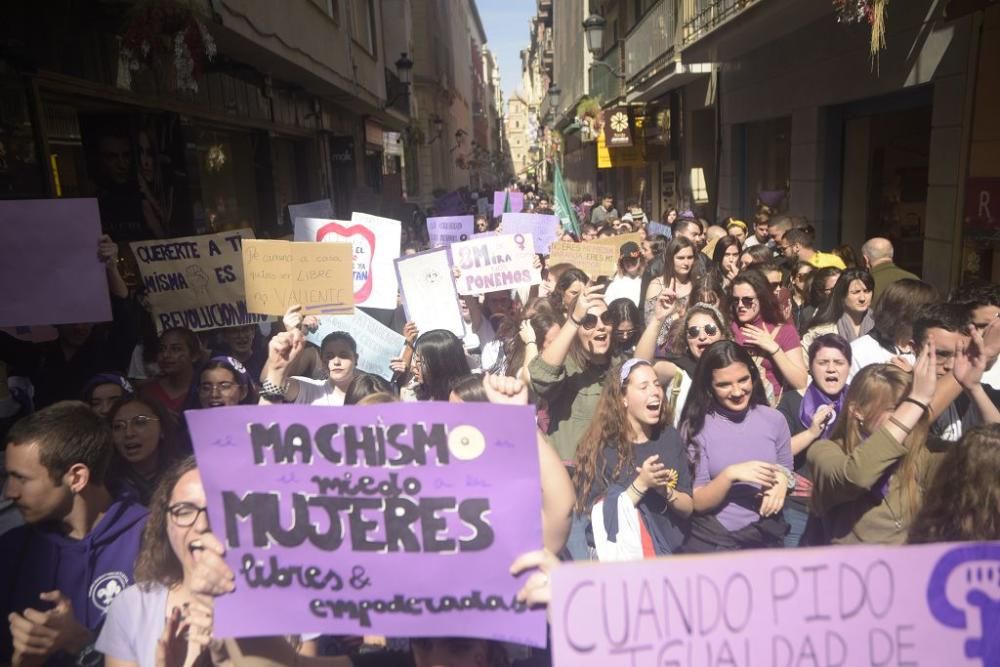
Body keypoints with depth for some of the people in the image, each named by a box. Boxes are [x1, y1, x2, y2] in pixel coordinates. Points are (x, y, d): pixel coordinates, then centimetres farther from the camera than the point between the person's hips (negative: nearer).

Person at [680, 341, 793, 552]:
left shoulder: (774, 419, 1)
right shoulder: (696, 425, -6)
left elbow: (787, 470, 14)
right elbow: (697, 503, -6)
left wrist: (782, 480, -8)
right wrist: (729, 474, -22)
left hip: (767, 538, 3)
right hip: (711, 541, -3)